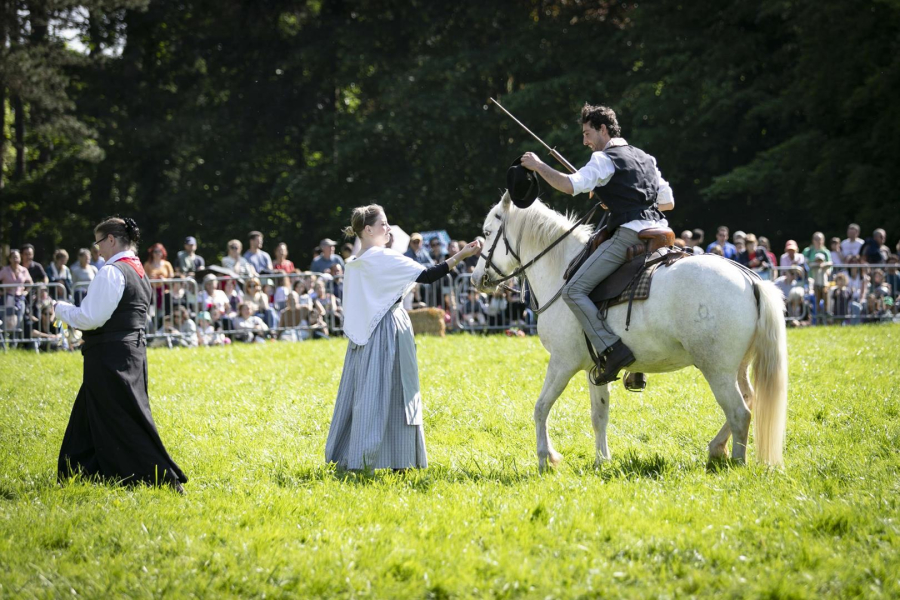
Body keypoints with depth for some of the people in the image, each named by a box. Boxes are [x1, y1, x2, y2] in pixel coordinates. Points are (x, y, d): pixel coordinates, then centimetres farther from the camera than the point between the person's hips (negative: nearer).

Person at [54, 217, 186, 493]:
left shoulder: (111, 272, -16)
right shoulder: (140, 272, 13)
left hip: (110, 358, -10)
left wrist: (62, 309, -2)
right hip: (134, 350, 10)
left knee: (124, 425, -4)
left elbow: (90, 319, -19)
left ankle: (167, 481, -5)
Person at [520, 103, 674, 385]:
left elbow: (570, 185, -16)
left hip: (628, 234, -9)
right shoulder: (646, 158, 24)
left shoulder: (605, 159, -2)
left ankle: (611, 349, -23)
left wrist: (538, 166, -3)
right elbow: (668, 202, 28)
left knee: (574, 291, -10)